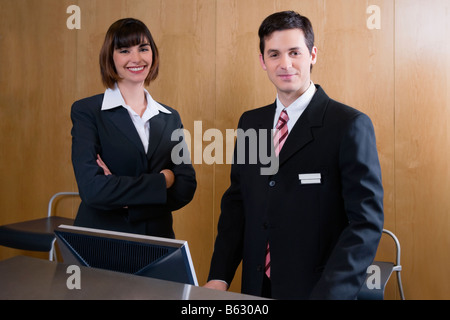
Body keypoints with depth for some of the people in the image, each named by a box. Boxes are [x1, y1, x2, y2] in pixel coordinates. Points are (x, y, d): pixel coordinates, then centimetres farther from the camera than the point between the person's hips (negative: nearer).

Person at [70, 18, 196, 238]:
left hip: (158, 238, 3)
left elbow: (186, 188, -4)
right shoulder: (86, 111, -6)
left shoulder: (171, 118, 5)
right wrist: (161, 181, -12)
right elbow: (92, 189, -18)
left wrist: (121, 189, -16)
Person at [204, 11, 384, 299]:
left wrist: (328, 293, -24)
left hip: (317, 288, -4)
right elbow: (236, 202, 7)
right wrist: (219, 276, -2)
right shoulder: (250, 123, 4)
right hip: (256, 287, 5)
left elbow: (366, 222, -15)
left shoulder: (351, 126, -12)